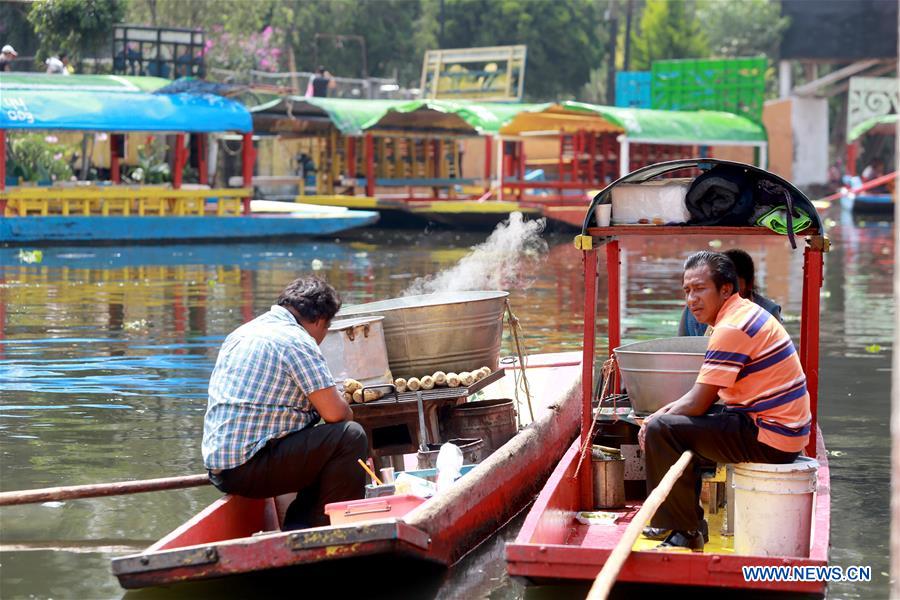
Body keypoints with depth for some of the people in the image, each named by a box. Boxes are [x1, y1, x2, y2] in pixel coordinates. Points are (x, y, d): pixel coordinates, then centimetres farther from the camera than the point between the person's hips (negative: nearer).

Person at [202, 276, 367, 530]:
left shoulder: (243, 332, 18)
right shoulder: (297, 340, -11)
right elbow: (335, 413, -13)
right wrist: (348, 412, 11)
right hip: (250, 468, -10)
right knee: (351, 437, -10)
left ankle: (296, 531, 12)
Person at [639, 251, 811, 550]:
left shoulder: (731, 329, -18)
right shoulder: (748, 312, 14)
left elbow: (697, 404, -17)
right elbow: (705, 393, 20)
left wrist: (657, 420, 0)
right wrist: (665, 412, 10)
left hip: (767, 440, -11)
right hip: (787, 433, 11)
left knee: (661, 430, -14)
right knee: (679, 421, 24)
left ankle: (686, 532, -4)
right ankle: (685, 521, 26)